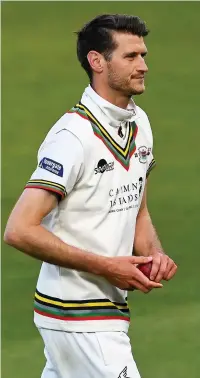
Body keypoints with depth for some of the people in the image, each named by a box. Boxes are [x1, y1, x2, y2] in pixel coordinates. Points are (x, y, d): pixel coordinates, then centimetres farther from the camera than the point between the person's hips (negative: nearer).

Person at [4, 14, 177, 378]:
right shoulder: (73, 136, -18)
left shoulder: (139, 123, 9)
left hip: (110, 306, 9)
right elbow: (20, 230, -23)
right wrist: (106, 267, -21)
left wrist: (154, 253, -1)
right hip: (77, 314, -9)